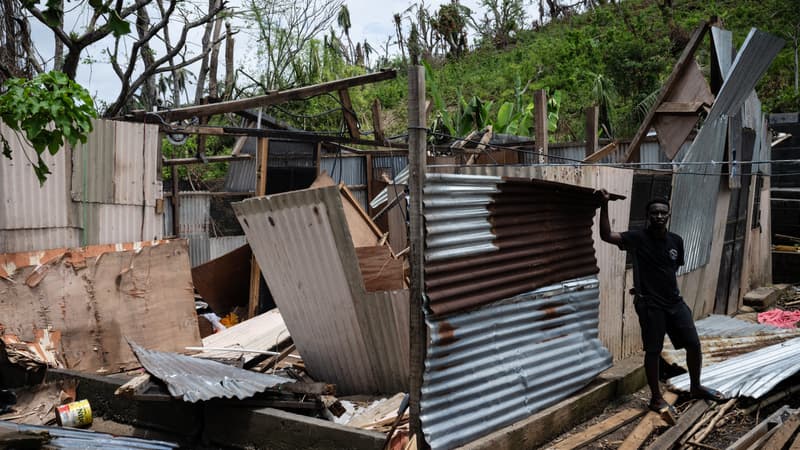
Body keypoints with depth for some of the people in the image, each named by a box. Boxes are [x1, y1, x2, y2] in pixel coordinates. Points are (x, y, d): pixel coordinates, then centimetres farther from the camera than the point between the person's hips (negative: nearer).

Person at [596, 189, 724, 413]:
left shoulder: (676, 241, 4)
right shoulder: (638, 238, -10)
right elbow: (607, 236, -22)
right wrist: (604, 205, -29)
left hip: (675, 301, 5)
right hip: (650, 304, -5)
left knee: (694, 344, 9)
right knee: (653, 351, 2)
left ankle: (695, 387, 32)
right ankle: (656, 398, 17)